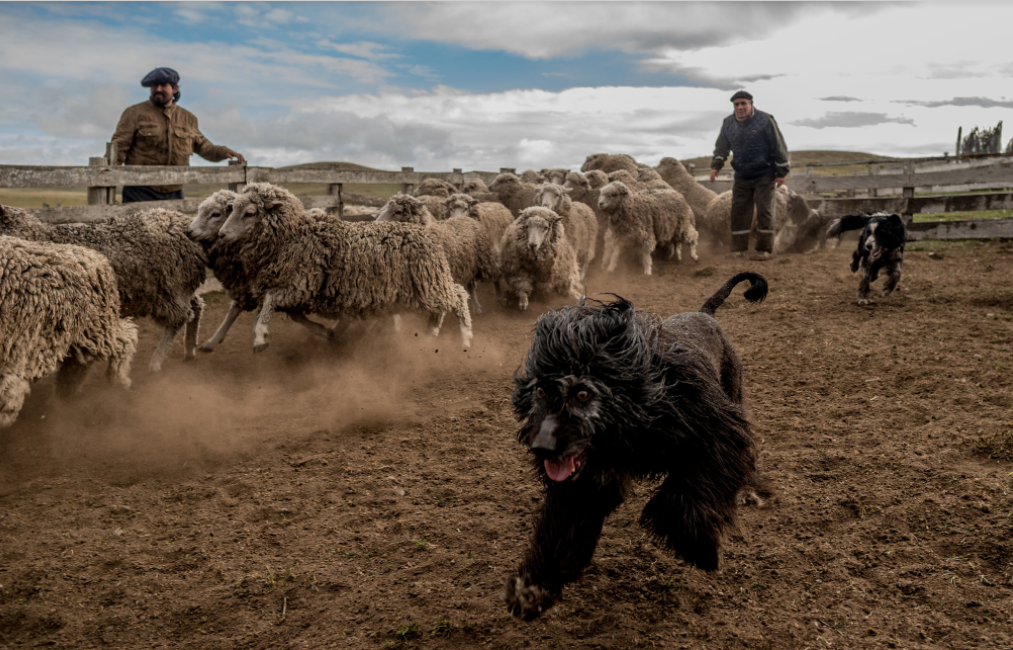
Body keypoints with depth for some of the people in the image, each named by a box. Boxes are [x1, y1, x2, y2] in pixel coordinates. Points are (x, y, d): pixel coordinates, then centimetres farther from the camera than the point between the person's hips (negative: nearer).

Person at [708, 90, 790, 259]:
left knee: (764, 212, -3)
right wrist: (716, 166, -5)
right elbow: (721, 147, 12)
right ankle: (738, 249, 11)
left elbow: (779, 147, -7)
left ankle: (764, 249, 4)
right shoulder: (728, 123, 4)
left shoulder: (765, 120, -10)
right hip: (741, 178, 4)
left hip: (764, 177, -4)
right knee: (738, 212, 3)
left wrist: (781, 172, -6)